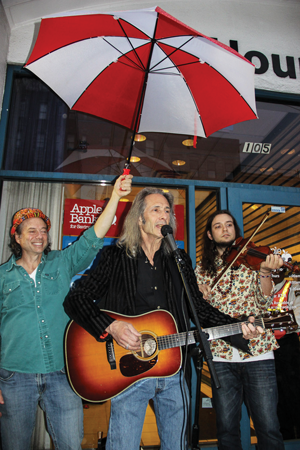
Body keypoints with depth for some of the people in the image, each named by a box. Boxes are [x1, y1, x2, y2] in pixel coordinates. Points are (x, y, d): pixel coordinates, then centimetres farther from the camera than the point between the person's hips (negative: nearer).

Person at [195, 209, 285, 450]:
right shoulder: (202, 269, 9)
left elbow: (264, 302, -5)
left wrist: (266, 272, -23)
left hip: (257, 352, -1)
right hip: (221, 355, 2)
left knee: (268, 428, 1)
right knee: (227, 428, 9)